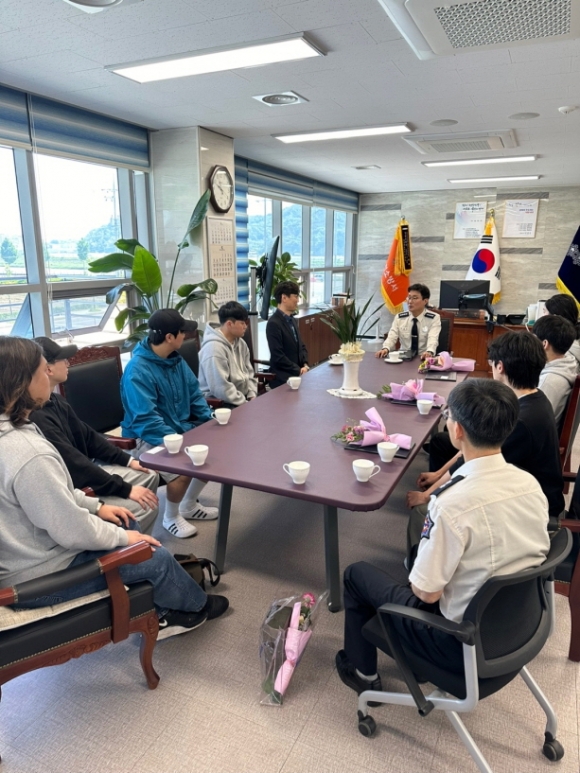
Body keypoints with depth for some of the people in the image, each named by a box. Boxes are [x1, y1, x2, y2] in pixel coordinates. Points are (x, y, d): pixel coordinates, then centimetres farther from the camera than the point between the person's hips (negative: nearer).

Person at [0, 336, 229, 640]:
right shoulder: (28, 454, -35)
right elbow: (73, 531, -27)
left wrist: (96, 506, 8)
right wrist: (123, 537, -11)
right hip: (39, 579, -9)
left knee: (128, 526, 20)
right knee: (158, 557, 2)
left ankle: (157, 613, 30)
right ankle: (195, 605, 33)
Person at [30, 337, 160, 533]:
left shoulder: (55, 400, 3)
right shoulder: (37, 417, -30)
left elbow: (86, 435, 12)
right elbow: (73, 464, -28)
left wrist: (127, 460, 6)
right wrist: (126, 490, -22)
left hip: (83, 471, 10)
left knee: (149, 476, 10)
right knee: (145, 508, -17)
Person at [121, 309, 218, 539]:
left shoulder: (176, 360, 3)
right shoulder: (138, 370, -23)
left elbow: (195, 395, 10)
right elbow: (146, 420, -28)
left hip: (181, 429, 8)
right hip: (148, 438, -8)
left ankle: (189, 504, 19)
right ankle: (171, 517, 3)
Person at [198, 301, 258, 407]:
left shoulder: (241, 344, 9)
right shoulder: (214, 348, -20)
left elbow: (249, 374, 16)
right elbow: (221, 389, -25)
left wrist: (252, 397, 0)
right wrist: (246, 404, -19)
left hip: (243, 398, 9)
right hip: (219, 404, -8)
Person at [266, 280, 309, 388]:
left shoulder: (292, 320, 14)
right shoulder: (274, 323, -14)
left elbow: (301, 346, 18)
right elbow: (278, 356, -18)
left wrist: (305, 365, 1)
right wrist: (299, 371, -13)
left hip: (297, 374, 8)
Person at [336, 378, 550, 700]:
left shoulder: (454, 502, -32)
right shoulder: (531, 483, -9)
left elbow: (427, 592, -22)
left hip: (465, 643, -6)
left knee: (356, 574, 12)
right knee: (422, 555, 29)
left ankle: (362, 671, 33)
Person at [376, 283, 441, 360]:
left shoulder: (434, 318, -1)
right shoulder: (399, 317, 8)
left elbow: (433, 338, -17)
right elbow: (392, 337, -3)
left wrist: (429, 352, -39)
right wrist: (385, 348, -25)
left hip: (424, 359, -1)